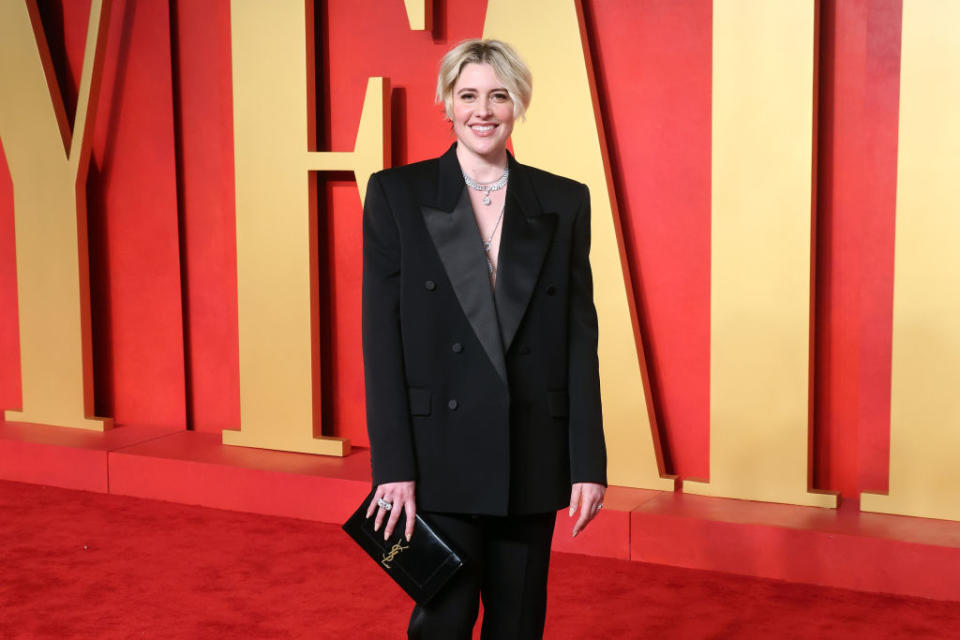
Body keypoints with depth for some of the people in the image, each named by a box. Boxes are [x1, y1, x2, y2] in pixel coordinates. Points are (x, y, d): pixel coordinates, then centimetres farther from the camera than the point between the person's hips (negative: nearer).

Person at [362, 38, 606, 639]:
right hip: (441, 451, -2)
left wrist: (589, 462, -1)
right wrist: (393, 466, -10)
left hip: (533, 455, 2)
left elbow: (581, 337, 4)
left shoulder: (564, 202, 5)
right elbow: (381, 336, -4)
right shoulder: (397, 194, -1)